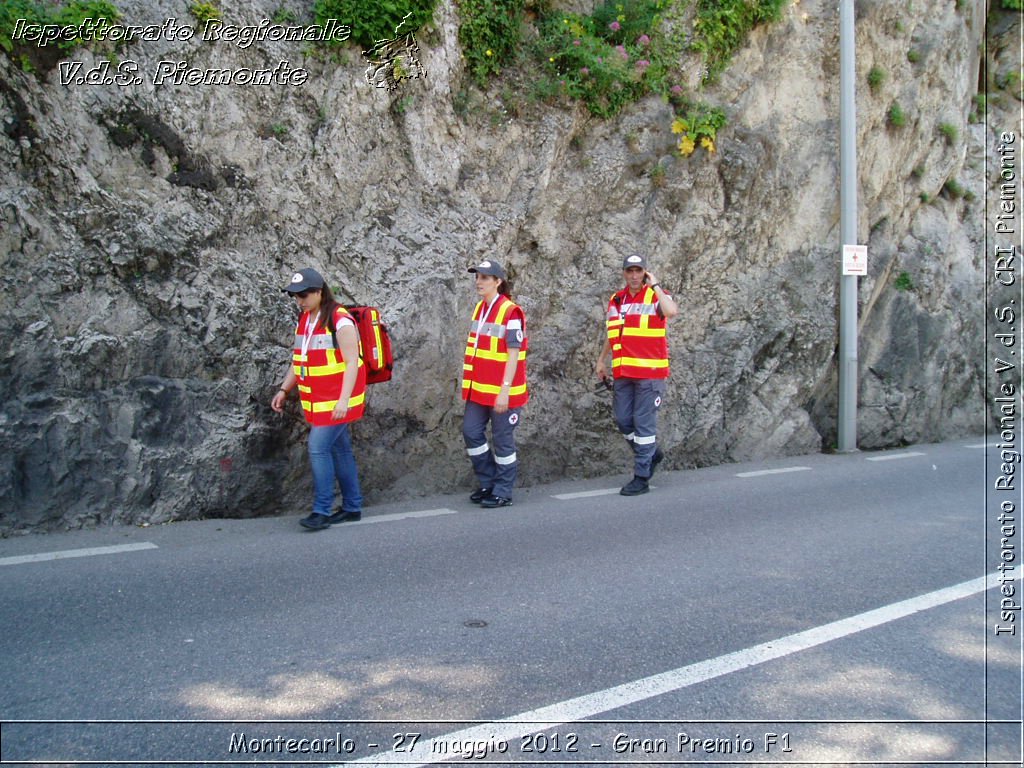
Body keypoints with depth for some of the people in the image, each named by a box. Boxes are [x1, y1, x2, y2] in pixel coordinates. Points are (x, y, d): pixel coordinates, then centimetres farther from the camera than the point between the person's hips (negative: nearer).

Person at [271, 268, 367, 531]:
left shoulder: (340, 321, -15)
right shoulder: (304, 321, 11)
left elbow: (352, 362, -20)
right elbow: (299, 361, 20)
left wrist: (343, 400, -28)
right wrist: (284, 390, 12)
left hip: (336, 402, -8)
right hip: (317, 402, 8)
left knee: (319, 448, -13)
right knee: (339, 450, 13)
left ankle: (322, 511, -6)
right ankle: (352, 507, 21)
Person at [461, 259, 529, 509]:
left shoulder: (511, 312, -14)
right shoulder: (480, 308, 10)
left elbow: (514, 355, -16)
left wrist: (505, 391, -19)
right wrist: (469, 382, 16)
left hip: (501, 391, -8)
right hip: (479, 389, 8)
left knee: (502, 439, 2)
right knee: (471, 432, 8)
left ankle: (502, 493, 15)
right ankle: (487, 483, 24)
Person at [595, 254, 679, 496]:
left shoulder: (655, 296, -6)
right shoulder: (616, 300, 12)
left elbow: (672, 311, -29)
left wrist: (655, 285, -18)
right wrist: (601, 360, 26)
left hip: (650, 373, -6)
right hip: (623, 373, 6)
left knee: (644, 422, -2)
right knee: (623, 420, 9)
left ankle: (641, 478, 5)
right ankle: (652, 453, 33)